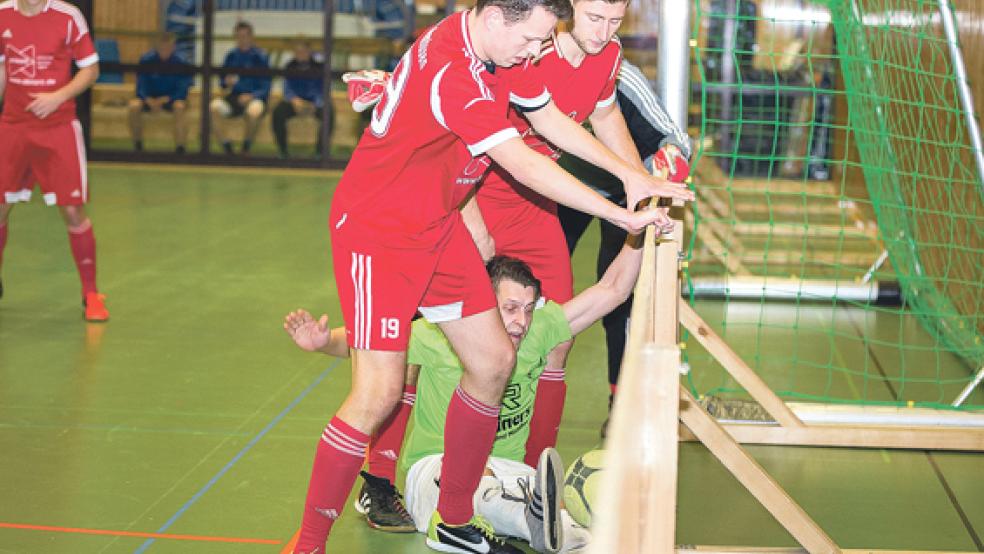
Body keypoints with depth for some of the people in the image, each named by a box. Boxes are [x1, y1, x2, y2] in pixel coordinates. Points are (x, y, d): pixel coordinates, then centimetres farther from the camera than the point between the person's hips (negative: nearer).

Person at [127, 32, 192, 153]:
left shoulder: (181, 63, -16)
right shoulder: (146, 60, -13)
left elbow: (182, 90, -15)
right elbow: (141, 87, -10)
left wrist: (164, 100, -28)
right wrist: (150, 101, -29)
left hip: (171, 99, -1)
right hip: (150, 98, 1)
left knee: (180, 107, -36)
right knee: (133, 106, -28)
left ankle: (180, 148, -29)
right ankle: (137, 146, -8)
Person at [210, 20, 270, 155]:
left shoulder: (260, 56, -3)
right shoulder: (231, 56, 9)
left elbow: (266, 88, -5)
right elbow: (223, 83, 14)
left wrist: (251, 96, -22)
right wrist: (227, 83, -10)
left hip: (254, 98, -3)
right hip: (234, 98, 4)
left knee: (254, 112, -38)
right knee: (214, 107, -28)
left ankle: (246, 149, -12)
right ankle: (227, 148, -16)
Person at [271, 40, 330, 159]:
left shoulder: (319, 65, -11)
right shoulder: (291, 66, -2)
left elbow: (324, 91, -16)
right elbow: (287, 90, -6)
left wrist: (315, 105, -35)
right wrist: (294, 100, -29)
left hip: (316, 101, -2)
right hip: (296, 99, 2)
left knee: (327, 114, -34)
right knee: (277, 113, -26)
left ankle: (319, 151, -19)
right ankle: (282, 151, -13)